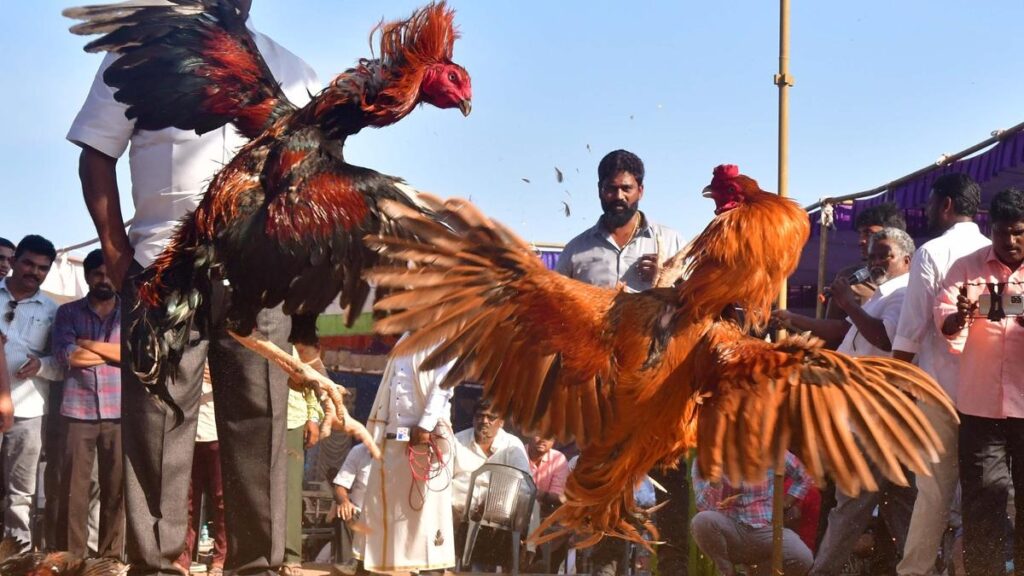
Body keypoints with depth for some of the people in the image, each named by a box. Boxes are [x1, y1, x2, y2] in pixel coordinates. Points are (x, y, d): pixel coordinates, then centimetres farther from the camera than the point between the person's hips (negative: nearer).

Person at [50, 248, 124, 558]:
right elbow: (68, 355, -5)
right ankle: (71, 556, 3)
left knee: (116, 487, 1)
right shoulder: (68, 312, 10)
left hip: (119, 412, 0)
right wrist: (116, 352, -3)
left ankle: (111, 555, 8)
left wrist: (90, 344, -5)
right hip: (78, 411, 0)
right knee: (74, 487, -2)